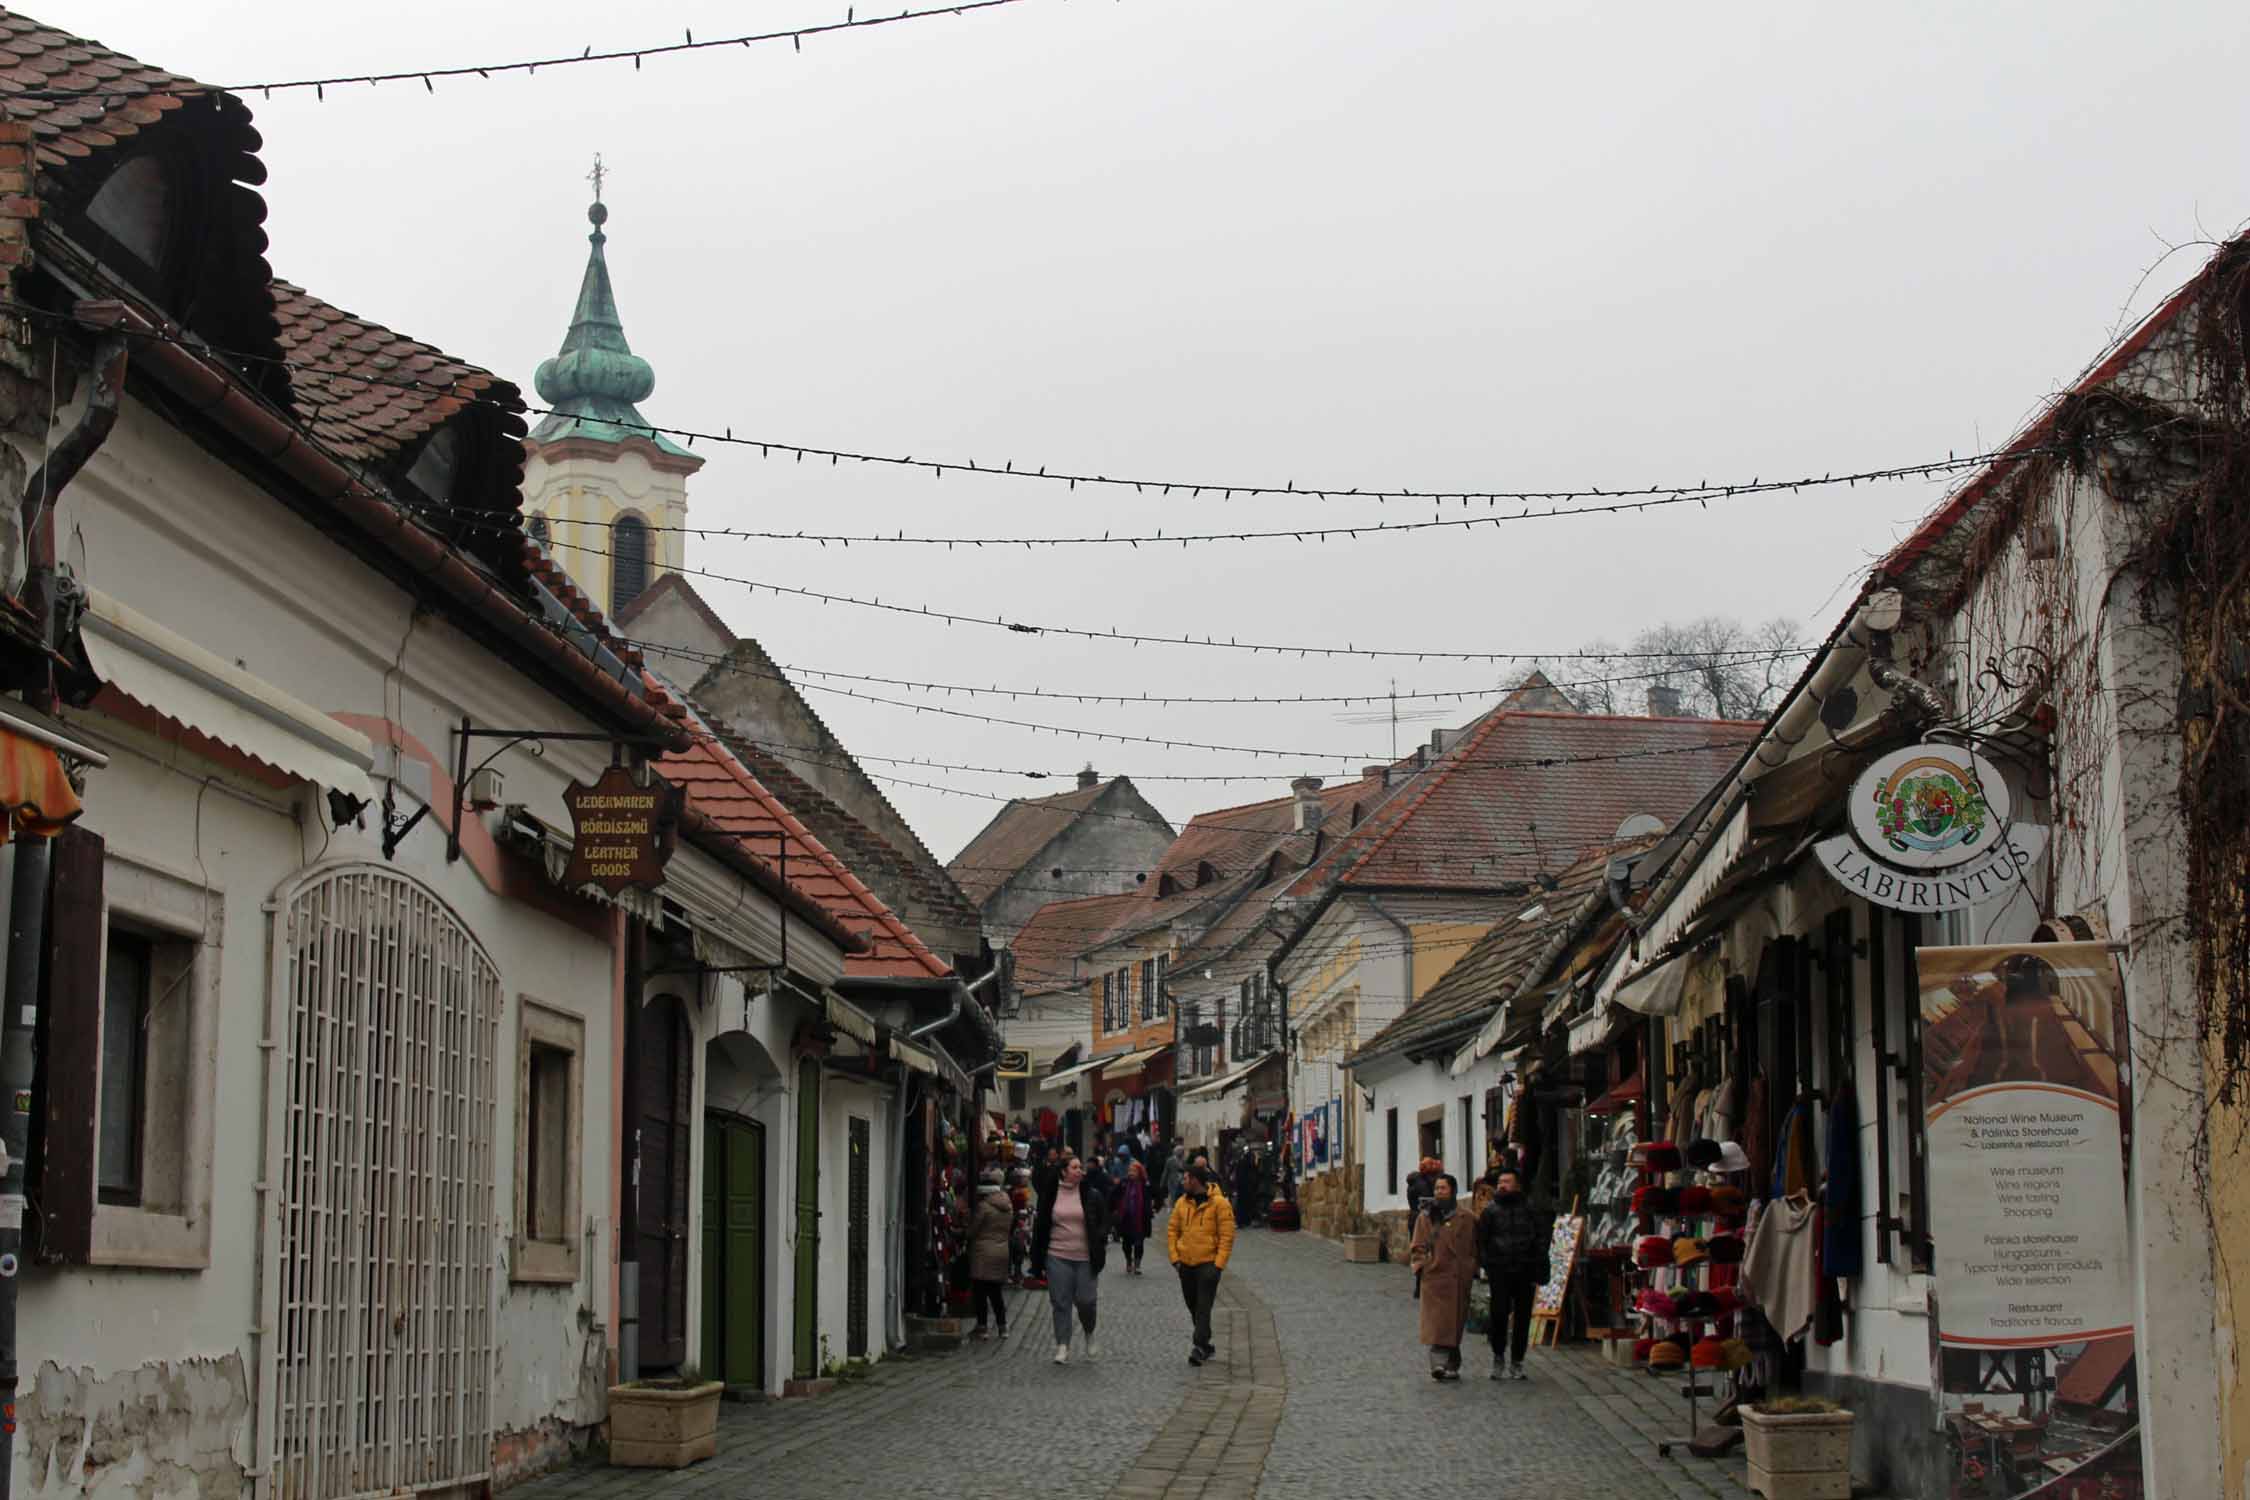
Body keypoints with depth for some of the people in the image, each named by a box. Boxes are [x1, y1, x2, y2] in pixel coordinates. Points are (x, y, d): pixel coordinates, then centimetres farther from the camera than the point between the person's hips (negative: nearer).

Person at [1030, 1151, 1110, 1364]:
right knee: (1061, 1303, -1)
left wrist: (1100, 1247, -8)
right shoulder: (1050, 1195, 3)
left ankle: (1089, 1336, 25)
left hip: (1085, 1258, -1)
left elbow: (1104, 1223, 8)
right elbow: (1040, 1227, 8)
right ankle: (1062, 1346, 5)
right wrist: (1038, 1260, 6)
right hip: (1058, 1257, 1)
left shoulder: (1092, 1195, 2)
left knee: (1085, 1300, -3)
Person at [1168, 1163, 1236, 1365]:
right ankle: (1206, 1345, 25)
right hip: (1186, 1264, 6)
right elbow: (1172, 1230, 11)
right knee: (1193, 1307, 13)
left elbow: (1227, 1235, -10)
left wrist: (1219, 1264, -15)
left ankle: (1199, 1347, -17)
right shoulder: (1183, 1202, 7)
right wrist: (1174, 1257, 0)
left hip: (1208, 1263, -6)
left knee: (1203, 1307, -13)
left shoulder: (1219, 1203, -9)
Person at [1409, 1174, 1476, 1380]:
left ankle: (1451, 1365, 16)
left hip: (1459, 1280, 1)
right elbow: (1418, 1246, 9)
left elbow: (1474, 1248, 14)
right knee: (1437, 1323, -13)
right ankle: (1439, 1363, -21)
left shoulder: (1465, 1219, 10)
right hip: (1434, 1276, -1)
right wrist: (1418, 1261, -8)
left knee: (1455, 1324, 7)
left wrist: (1472, 1270, 3)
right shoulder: (1426, 1217, 9)